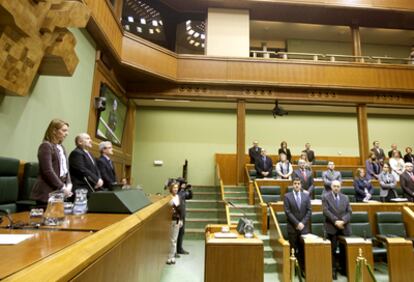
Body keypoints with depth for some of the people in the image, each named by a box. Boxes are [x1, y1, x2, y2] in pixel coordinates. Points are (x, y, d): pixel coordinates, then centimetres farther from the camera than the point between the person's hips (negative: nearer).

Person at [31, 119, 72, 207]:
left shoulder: (61, 147, 15)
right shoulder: (46, 146, -9)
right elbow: (48, 171, -16)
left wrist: (68, 184, -1)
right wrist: (62, 187, -13)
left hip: (59, 192, 7)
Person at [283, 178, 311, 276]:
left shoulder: (306, 196, 8)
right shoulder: (287, 196, -1)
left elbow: (309, 211, 3)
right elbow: (288, 212, -7)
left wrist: (303, 223, -7)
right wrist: (297, 223, -12)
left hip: (304, 227, 2)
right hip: (292, 228, -2)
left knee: (304, 250, 4)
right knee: (294, 250, 2)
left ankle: (303, 269, 14)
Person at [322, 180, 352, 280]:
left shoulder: (345, 197, 12)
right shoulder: (326, 197, 0)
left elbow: (349, 211, 4)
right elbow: (326, 211, -9)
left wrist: (343, 221, -11)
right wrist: (335, 221, -17)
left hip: (344, 227, 3)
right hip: (332, 227, -3)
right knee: (333, 249, 1)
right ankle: (333, 270, 9)